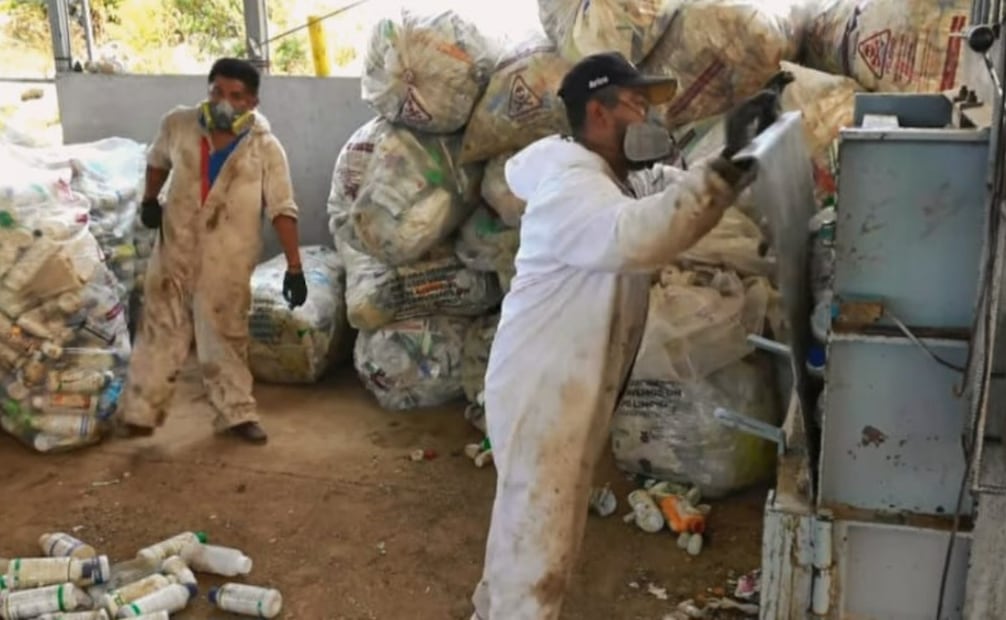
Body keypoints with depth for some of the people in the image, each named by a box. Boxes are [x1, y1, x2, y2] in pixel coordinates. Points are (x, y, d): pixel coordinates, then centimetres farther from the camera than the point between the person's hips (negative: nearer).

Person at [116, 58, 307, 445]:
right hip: (174, 249, 2)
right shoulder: (178, 124, -3)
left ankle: (236, 413, 22)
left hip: (228, 260, -2)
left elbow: (282, 209, -12)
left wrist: (294, 267, -16)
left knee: (226, 337, 9)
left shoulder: (265, 147, -10)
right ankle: (139, 412, 20)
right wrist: (149, 199, 9)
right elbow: (158, 160, 19)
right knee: (160, 331, 9)